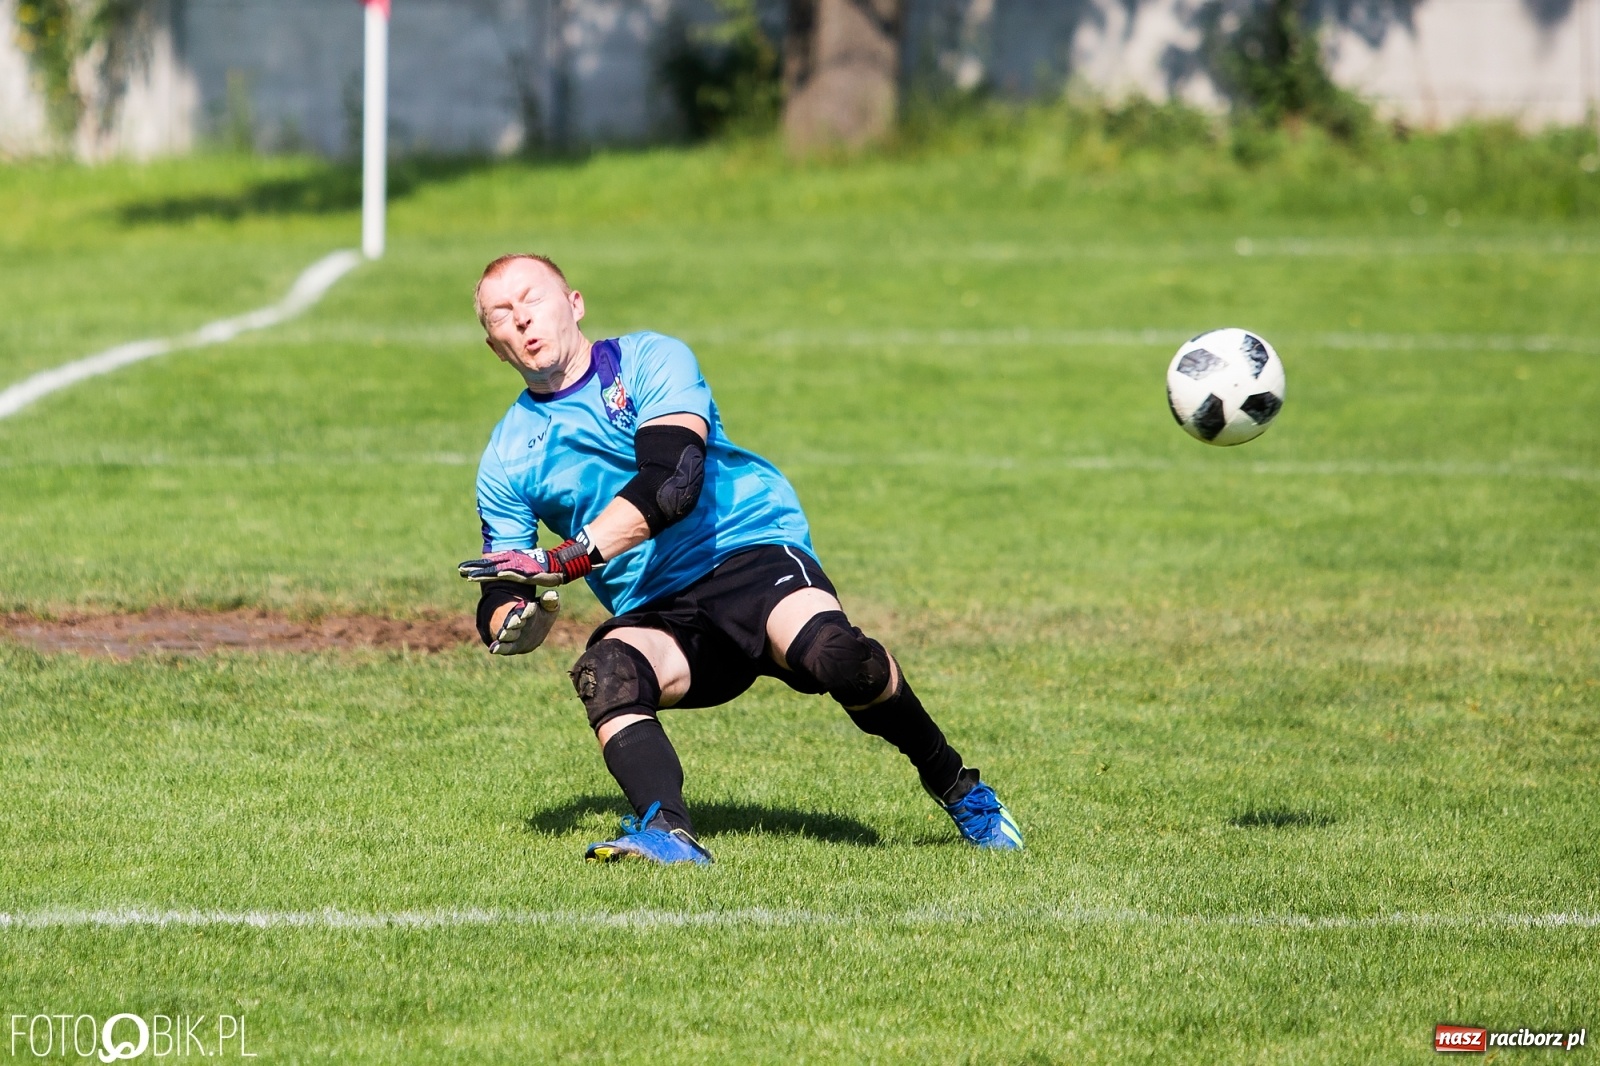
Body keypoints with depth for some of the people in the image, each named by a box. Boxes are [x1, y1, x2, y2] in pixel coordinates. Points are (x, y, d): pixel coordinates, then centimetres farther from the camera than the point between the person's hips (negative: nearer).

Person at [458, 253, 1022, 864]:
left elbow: (671, 485, -15)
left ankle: (956, 787, -11)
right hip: (654, 615, 3)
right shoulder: (507, 459, 15)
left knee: (836, 657, -33)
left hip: (751, 553, -3)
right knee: (606, 671, -32)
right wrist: (511, 624, -14)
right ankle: (667, 831, -50)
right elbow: (501, 594, 12)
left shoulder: (650, 361, 1)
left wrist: (562, 561, -25)